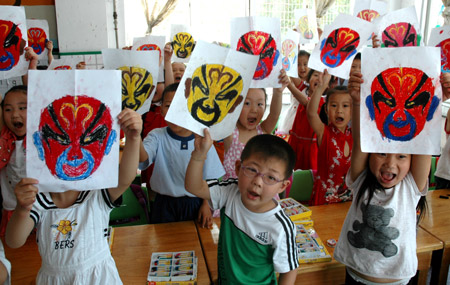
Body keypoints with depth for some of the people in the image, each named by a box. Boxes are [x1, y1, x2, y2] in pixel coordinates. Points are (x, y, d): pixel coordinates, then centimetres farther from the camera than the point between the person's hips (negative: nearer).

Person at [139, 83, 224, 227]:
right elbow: (143, 158, -32)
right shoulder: (157, 136, -11)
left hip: (194, 203, 0)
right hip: (164, 204, 0)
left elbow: (210, 178, 0)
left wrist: (206, 205, -3)